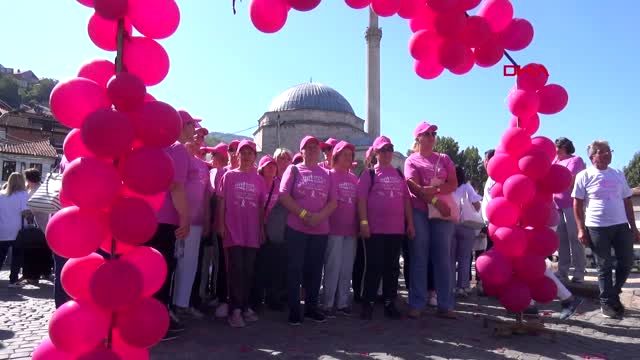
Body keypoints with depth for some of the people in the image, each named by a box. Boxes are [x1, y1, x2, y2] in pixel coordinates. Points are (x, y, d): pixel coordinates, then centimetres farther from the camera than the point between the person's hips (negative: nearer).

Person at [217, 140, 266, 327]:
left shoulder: (259, 179, 8)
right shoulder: (229, 176, 3)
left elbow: (261, 206, 10)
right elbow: (221, 202, 2)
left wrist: (262, 229, 8)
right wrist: (221, 224, -6)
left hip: (252, 232, 3)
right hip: (233, 230, -3)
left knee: (248, 270, 8)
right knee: (236, 269, -5)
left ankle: (245, 306, 19)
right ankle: (235, 309, 0)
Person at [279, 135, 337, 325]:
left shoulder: (326, 174, 12)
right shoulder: (294, 170, 4)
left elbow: (333, 201, 7)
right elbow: (283, 196, -5)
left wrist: (320, 216, -12)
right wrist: (304, 214, -14)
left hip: (321, 230, 3)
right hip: (296, 229, -3)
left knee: (314, 269, 9)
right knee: (295, 269, 0)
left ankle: (311, 307, 21)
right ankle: (294, 309, 10)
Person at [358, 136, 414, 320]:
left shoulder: (399, 174, 15)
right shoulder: (369, 173, 1)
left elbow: (406, 199, 15)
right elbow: (361, 199, -6)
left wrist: (410, 223, 10)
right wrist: (364, 222, -14)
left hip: (397, 229, 5)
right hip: (375, 229, -4)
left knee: (392, 267, 9)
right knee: (373, 267, -1)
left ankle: (390, 303, 19)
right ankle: (368, 304, 9)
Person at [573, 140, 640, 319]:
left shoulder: (618, 175, 12)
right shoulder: (584, 176, -3)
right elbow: (577, 204, -4)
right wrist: (581, 229, -9)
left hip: (621, 225, 5)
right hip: (597, 227, -5)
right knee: (605, 266, 3)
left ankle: (614, 294, 32)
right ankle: (607, 302, 17)